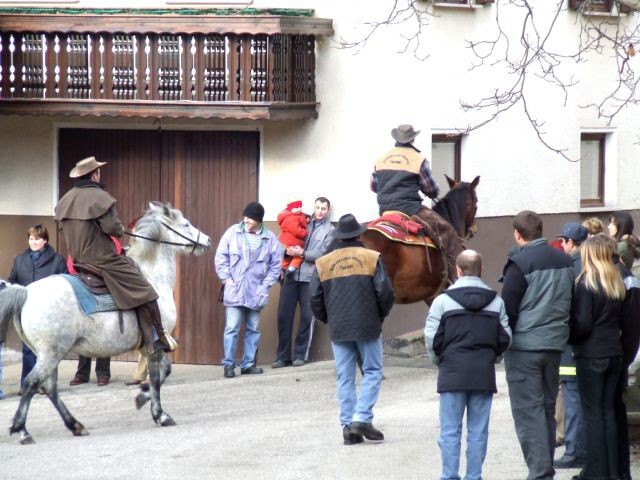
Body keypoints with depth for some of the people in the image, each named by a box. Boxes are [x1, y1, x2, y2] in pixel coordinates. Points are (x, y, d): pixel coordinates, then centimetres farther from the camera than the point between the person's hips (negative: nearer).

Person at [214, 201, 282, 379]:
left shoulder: (269, 238, -1)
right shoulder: (233, 232, -2)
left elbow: (276, 264, 5)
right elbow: (221, 257, 2)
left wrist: (265, 285, -3)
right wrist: (226, 279, -5)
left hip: (256, 292, 2)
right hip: (234, 291, -2)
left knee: (253, 329, 9)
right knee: (232, 328, -6)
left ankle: (248, 364, 18)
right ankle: (229, 364, 0)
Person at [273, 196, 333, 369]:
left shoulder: (330, 230, 6)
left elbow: (323, 254, -4)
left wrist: (302, 253, -13)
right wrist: (289, 250, -6)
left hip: (311, 277, -2)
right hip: (291, 275, 2)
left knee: (307, 316, 0)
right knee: (284, 315, 0)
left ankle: (301, 354, 9)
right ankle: (282, 356, 6)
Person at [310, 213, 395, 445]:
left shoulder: (323, 263, 4)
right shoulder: (371, 258, -3)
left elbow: (315, 300, 3)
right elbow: (386, 293, -7)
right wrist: (381, 315, 11)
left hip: (338, 330, 2)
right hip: (368, 326, -2)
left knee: (344, 378, 8)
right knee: (372, 371, 7)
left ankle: (347, 424, 5)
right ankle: (362, 418, -7)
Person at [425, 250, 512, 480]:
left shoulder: (443, 300, -5)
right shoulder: (496, 301, 5)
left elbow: (431, 338, -4)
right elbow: (505, 338, 6)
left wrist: (439, 361, 12)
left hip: (452, 374, -2)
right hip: (484, 374, 2)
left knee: (450, 430, 2)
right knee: (478, 431, 6)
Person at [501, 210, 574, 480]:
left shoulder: (521, 263, -15)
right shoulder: (564, 261, 8)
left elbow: (508, 309, -14)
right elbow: (571, 303, 15)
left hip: (524, 346, -7)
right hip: (555, 345, 7)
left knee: (528, 411, -4)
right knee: (547, 409, 16)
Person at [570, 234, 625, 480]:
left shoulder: (587, 283, -12)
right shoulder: (617, 282, 8)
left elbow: (582, 323, -15)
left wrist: (570, 339, 1)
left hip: (591, 355, -6)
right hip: (614, 353, 6)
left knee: (593, 413, -2)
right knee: (608, 411, 12)